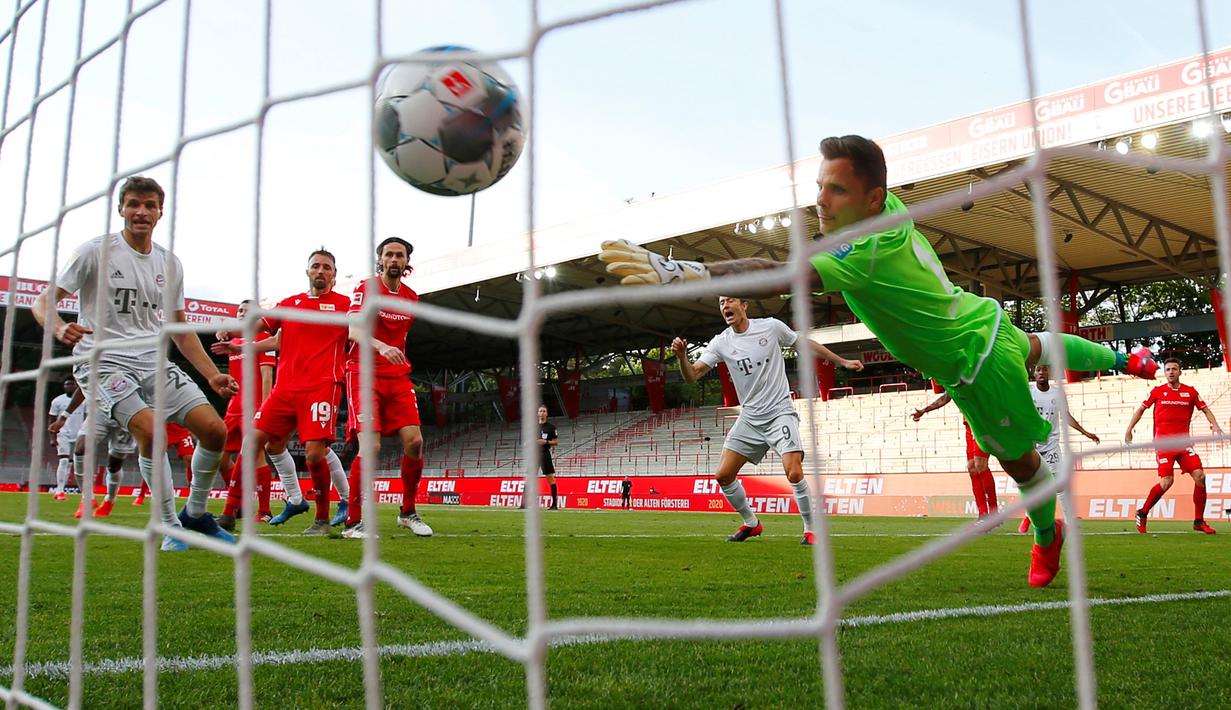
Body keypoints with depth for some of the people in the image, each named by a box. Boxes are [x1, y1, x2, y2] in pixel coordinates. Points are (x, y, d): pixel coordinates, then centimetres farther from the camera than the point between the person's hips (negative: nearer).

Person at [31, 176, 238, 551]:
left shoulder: (170, 263, 11)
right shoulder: (96, 251, -3)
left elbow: (180, 330, 18)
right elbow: (43, 302, -5)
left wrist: (212, 375, 9)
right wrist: (60, 328, -28)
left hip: (154, 362, 5)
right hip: (103, 361, -5)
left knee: (214, 429, -9)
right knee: (150, 430, -29)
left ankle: (195, 514, 14)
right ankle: (171, 528, -12)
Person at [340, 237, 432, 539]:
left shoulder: (412, 298, 12)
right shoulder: (366, 288, -5)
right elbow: (354, 331, -19)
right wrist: (381, 347, -37)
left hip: (398, 377, 5)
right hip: (364, 374, -5)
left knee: (414, 441, -6)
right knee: (371, 446, -17)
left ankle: (408, 512, 12)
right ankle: (353, 522, -6)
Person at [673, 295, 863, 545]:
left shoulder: (771, 326, -6)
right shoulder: (721, 343, -1)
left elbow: (807, 345, 8)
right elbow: (692, 375, -9)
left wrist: (842, 361, 13)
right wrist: (681, 356, -29)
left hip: (780, 412, -4)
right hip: (749, 418, 4)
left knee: (794, 473, -20)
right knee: (723, 475, -1)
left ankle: (811, 529, 1)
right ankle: (751, 523, 21)